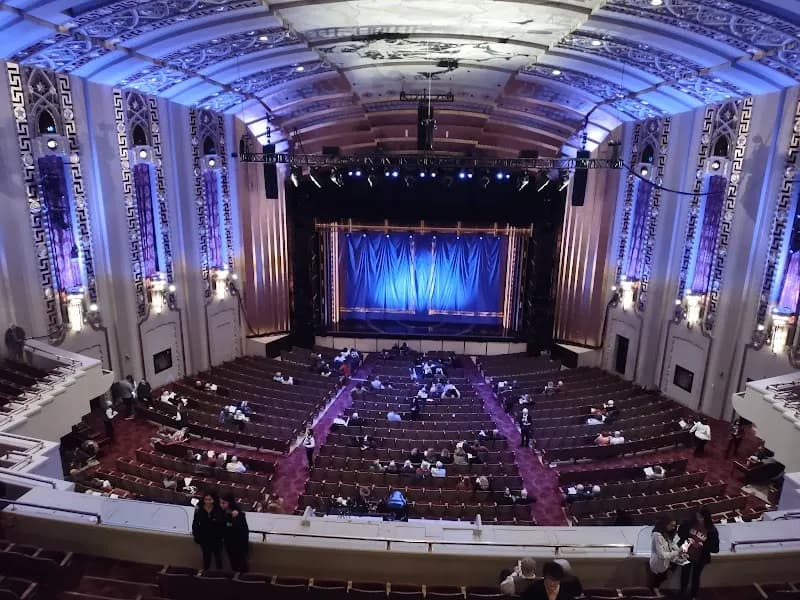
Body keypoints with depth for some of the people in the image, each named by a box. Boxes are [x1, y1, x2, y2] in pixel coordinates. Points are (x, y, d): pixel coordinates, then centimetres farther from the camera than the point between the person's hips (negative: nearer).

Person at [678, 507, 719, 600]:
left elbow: (715, 549, -18)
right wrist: (686, 539, -18)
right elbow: (680, 531, -3)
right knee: (684, 575, 16)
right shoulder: (690, 523, -18)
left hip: (700, 558, -1)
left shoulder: (712, 531, -22)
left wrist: (703, 545, -30)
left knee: (695, 577, 18)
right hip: (687, 554, 1)